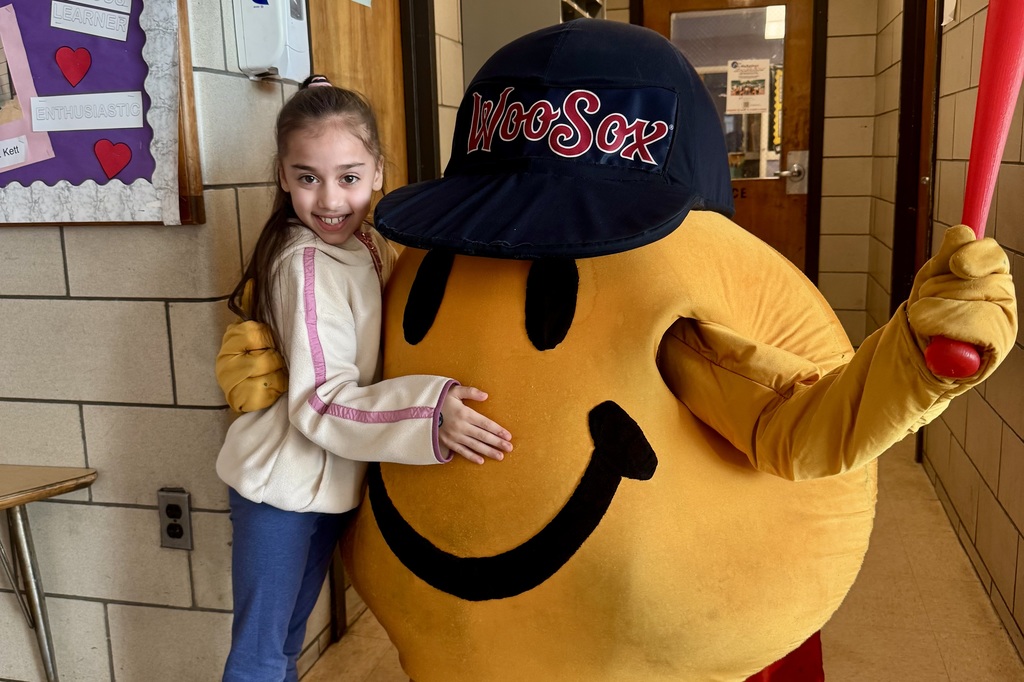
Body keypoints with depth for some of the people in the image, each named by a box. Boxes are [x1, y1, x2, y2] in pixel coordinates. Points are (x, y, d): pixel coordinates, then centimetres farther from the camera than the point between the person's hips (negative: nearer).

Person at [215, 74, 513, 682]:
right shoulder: (307, 266, -23)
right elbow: (322, 403, -28)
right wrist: (429, 413, -38)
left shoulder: (364, 248, 3)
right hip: (281, 488, -8)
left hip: (328, 483, 8)